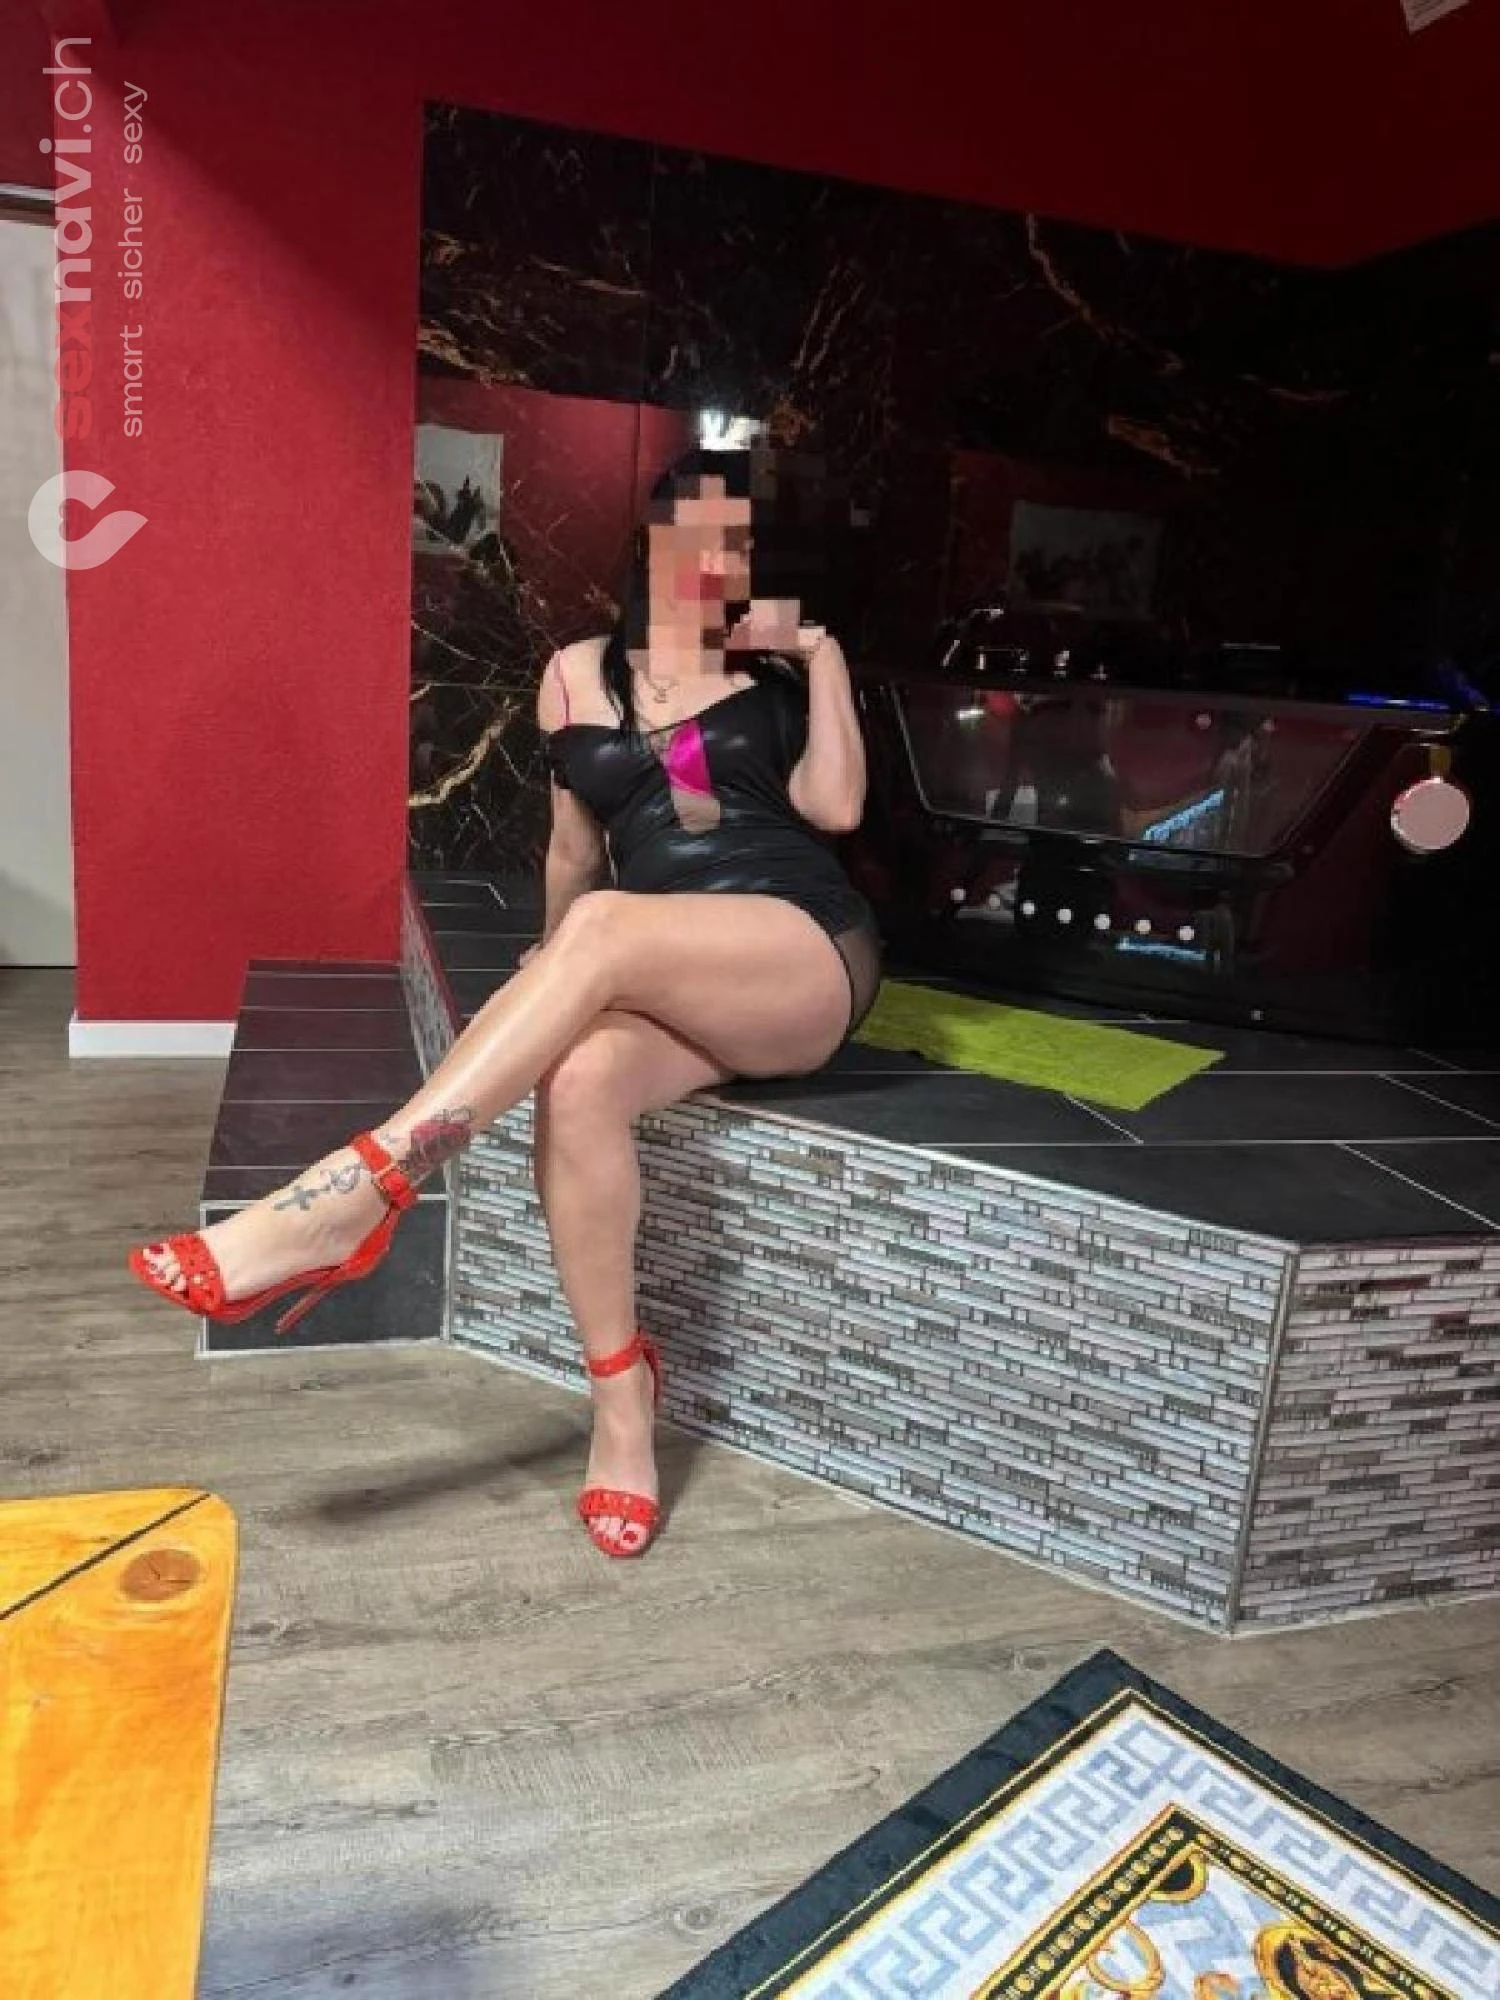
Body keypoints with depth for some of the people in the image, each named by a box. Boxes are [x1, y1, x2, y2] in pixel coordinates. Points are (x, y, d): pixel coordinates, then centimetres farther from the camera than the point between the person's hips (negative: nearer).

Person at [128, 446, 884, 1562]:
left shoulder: (781, 663, 11)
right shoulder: (579, 674, 15)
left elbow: (834, 807, -4)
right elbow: (576, 851, 22)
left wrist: (823, 656, -2)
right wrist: (553, 981, 23)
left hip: (811, 958, -2)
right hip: (656, 986, 2)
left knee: (604, 929, -33)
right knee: (577, 1078, -33)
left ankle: (357, 1194, -33)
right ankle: (622, 1392, -16)